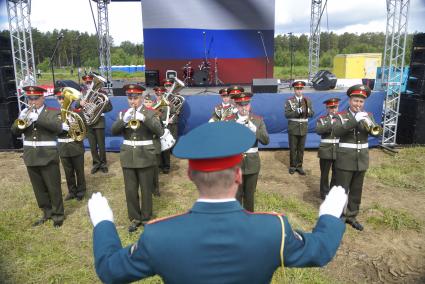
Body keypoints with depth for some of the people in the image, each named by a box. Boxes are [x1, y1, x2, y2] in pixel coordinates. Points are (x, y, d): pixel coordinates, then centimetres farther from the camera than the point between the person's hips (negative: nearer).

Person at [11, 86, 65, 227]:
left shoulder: (52, 112, -3)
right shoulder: (24, 113, 12)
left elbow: (58, 127, -21)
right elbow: (14, 131, 6)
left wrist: (38, 118, -28)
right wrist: (21, 120, -15)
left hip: (48, 157, -5)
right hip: (31, 158, 5)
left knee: (53, 188, 2)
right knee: (39, 189, 13)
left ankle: (58, 214, 15)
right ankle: (47, 212, 27)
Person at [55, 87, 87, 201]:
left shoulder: (77, 112, -3)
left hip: (76, 146, -2)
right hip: (63, 148, 2)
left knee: (79, 171, 7)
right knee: (68, 172, 12)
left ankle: (81, 191, 22)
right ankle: (72, 191, 27)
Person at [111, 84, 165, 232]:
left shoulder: (150, 113, -3)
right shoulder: (123, 113, 7)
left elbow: (160, 132, -16)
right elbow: (114, 131, -4)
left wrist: (144, 118, -27)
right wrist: (123, 120, -22)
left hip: (145, 157, -3)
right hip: (128, 157, 3)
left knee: (146, 190, 7)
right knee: (130, 190, 8)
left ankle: (146, 218, 24)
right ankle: (135, 218, 23)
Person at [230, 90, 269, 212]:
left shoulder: (258, 120, 0)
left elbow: (266, 141, -8)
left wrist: (253, 128, -22)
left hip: (252, 163, 2)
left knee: (249, 195, 14)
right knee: (236, 195, 6)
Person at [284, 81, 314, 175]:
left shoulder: (307, 100, 6)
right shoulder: (289, 101, -4)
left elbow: (312, 113, 2)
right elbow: (287, 114, -13)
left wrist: (307, 111, -19)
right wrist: (298, 111, -25)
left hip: (303, 128, 3)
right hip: (293, 128, -2)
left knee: (301, 149, 9)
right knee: (293, 148, 5)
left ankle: (299, 166, 20)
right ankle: (292, 166, 18)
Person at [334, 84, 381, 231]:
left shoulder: (368, 115, 7)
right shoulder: (341, 116, -5)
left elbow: (377, 132, -5)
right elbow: (337, 131, -23)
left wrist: (369, 123, -25)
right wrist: (355, 120, -31)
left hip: (362, 160, 4)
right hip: (345, 160, -4)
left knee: (356, 190, 14)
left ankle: (351, 216, 29)